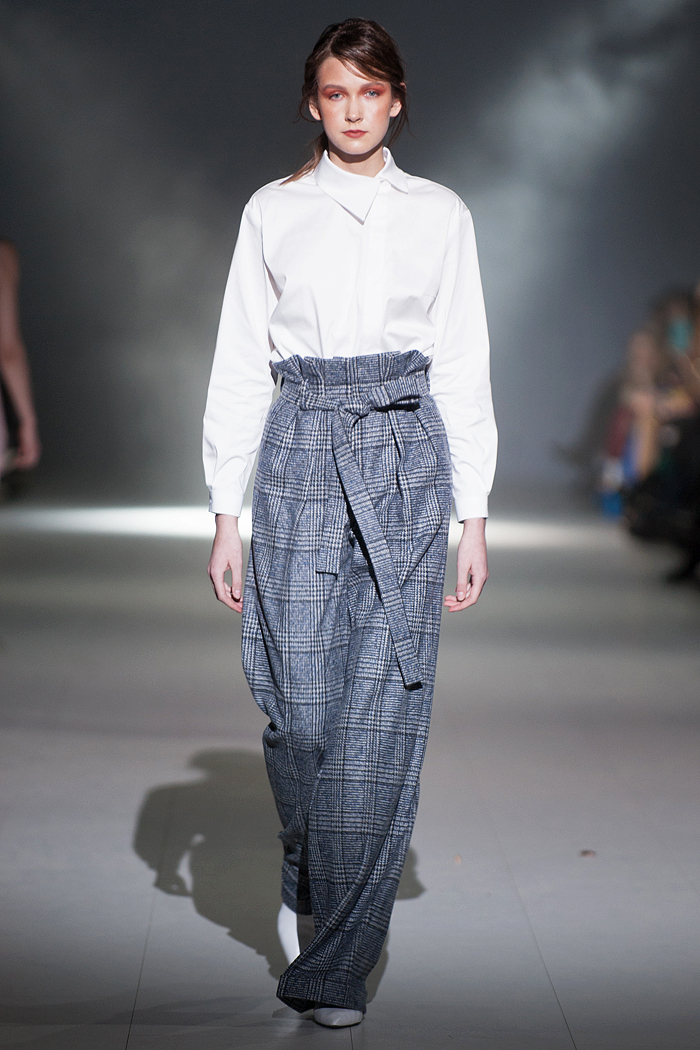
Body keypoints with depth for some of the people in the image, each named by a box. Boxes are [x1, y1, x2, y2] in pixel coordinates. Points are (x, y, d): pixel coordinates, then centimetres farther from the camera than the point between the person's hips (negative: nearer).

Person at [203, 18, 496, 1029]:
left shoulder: (441, 214, 11)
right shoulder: (272, 212, 10)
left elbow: (465, 366, 10)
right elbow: (240, 364, 9)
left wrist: (474, 513, 4)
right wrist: (228, 511, 3)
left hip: (409, 452, 0)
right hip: (302, 449, 0)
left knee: (385, 705, -7)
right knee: (301, 699, -3)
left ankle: (335, 964, -1)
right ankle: (310, 879, 27)